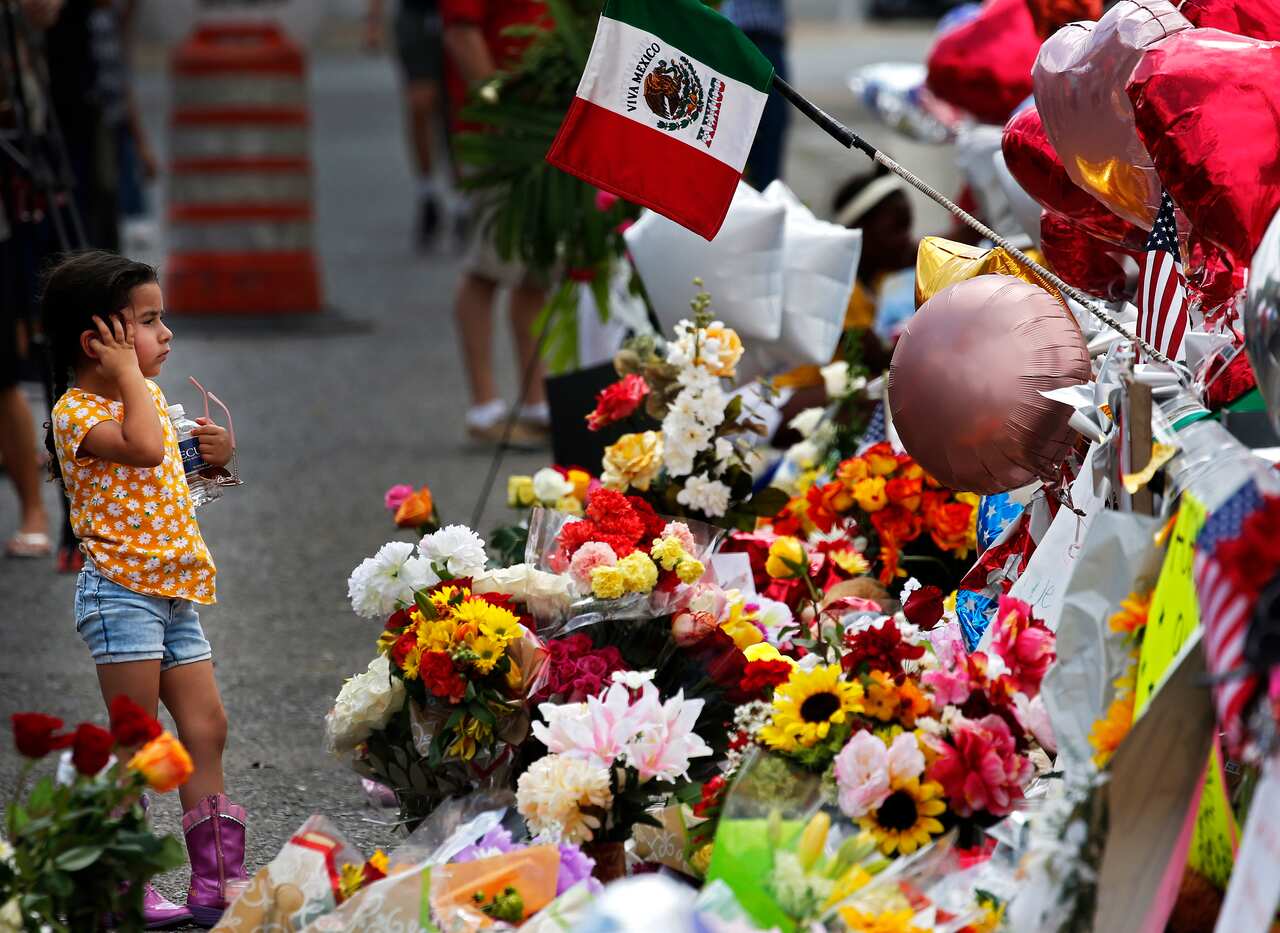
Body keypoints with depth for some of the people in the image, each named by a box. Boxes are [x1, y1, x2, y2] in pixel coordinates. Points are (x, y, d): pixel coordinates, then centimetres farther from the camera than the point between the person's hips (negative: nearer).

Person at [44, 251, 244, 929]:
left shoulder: (148, 397, 14)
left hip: (174, 592, 9)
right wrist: (130, 374, -18)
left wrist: (215, 455, 9)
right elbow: (142, 447, -30)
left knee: (206, 729, 7)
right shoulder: (76, 412, -12)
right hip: (120, 590, -8)